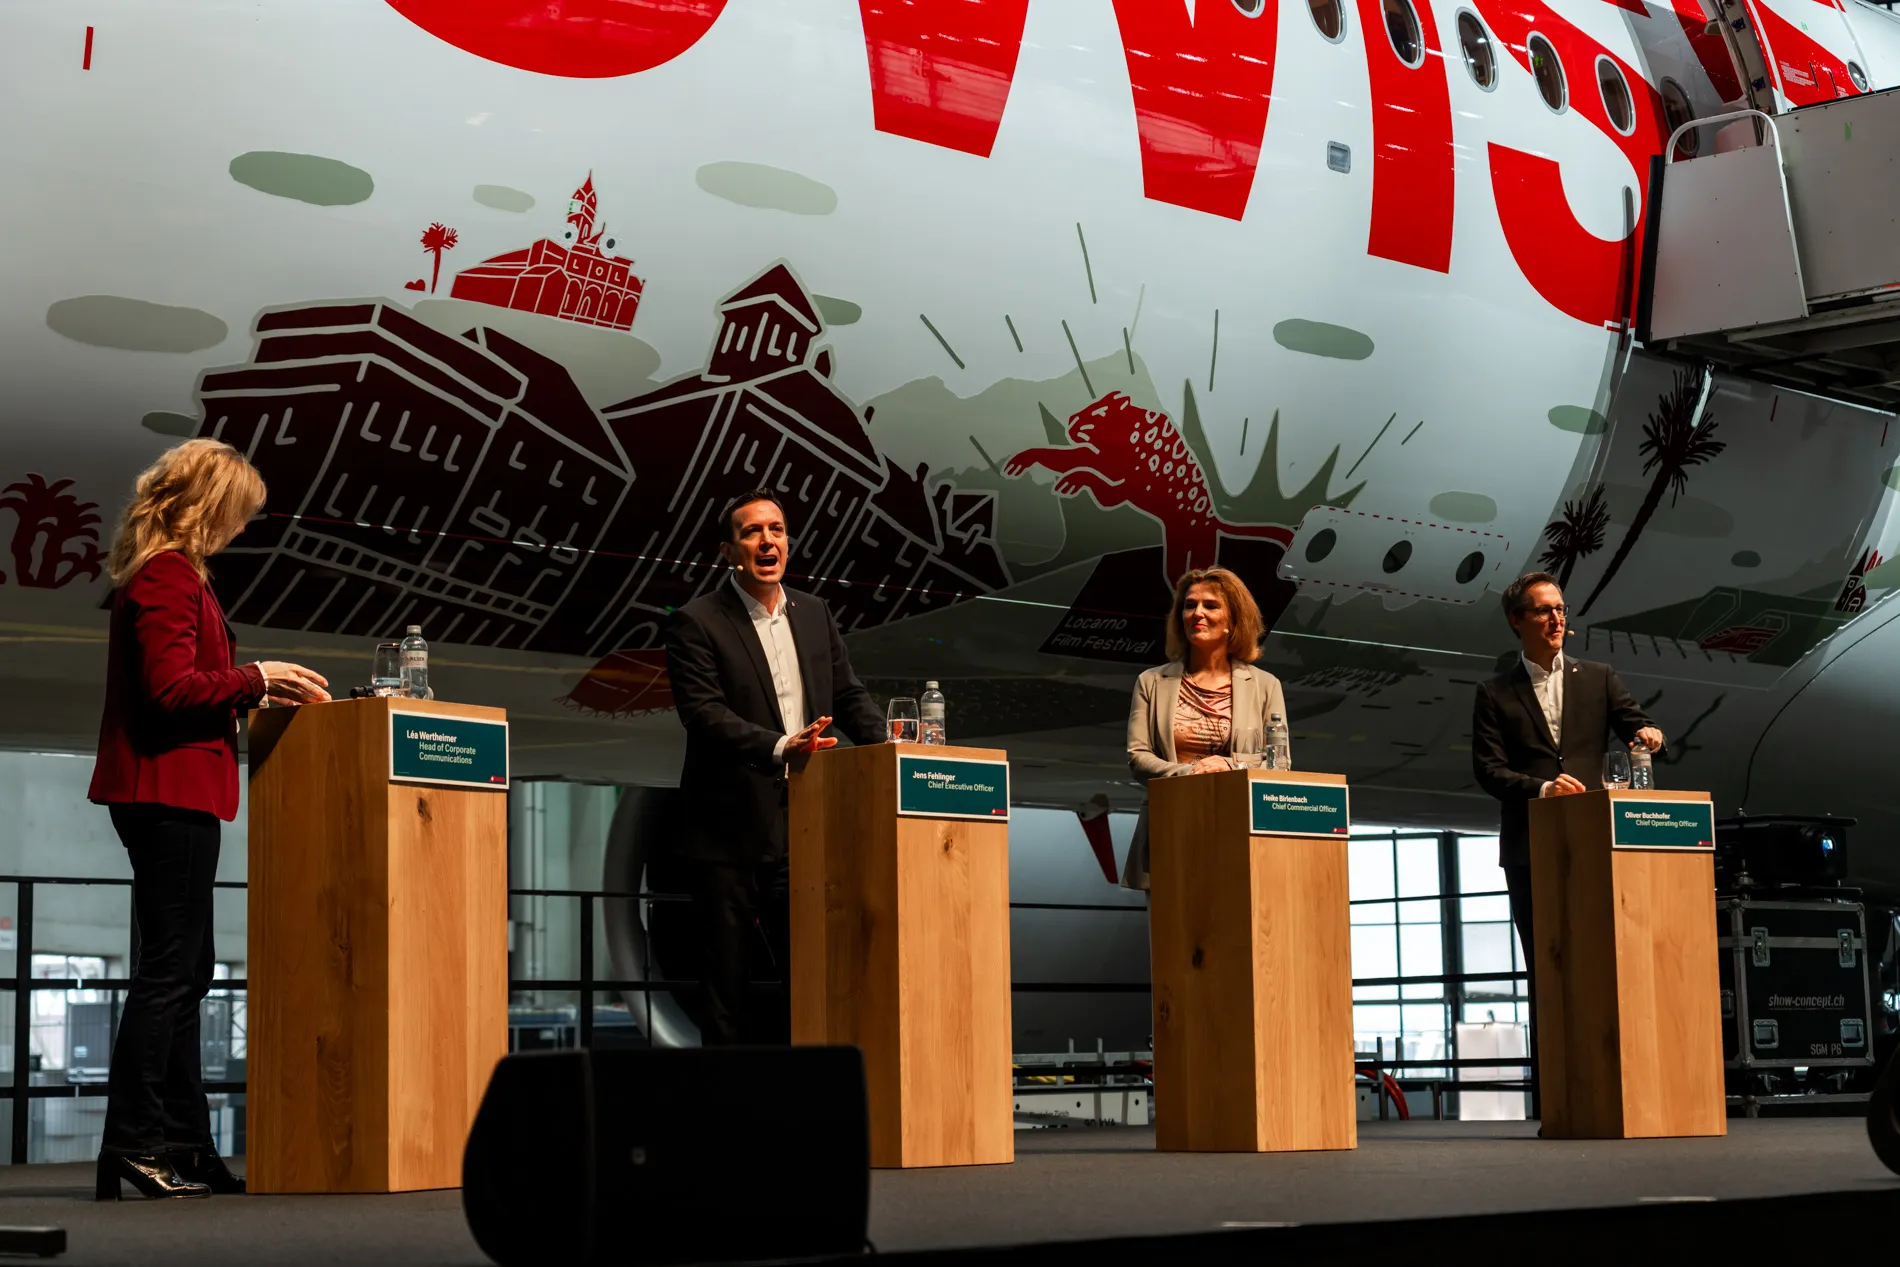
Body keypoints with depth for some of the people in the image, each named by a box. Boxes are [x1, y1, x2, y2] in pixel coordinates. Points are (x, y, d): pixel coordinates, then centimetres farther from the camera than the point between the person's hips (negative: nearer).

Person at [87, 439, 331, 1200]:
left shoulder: (167, 572, 18)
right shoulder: (168, 575, -13)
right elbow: (172, 687, -21)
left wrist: (254, 689, 11)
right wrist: (255, 678, -9)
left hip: (169, 793, 11)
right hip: (171, 791, -11)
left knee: (183, 971, 12)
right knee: (169, 971, -8)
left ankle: (183, 1145, 16)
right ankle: (133, 1145, -6)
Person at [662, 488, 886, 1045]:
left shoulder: (814, 614, 13)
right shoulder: (696, 623, -6)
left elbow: (849, 696, 15)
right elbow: (703, 712, -18)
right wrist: (779, 747, -31)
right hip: (730, 832, -5)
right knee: (726, 981, 1)